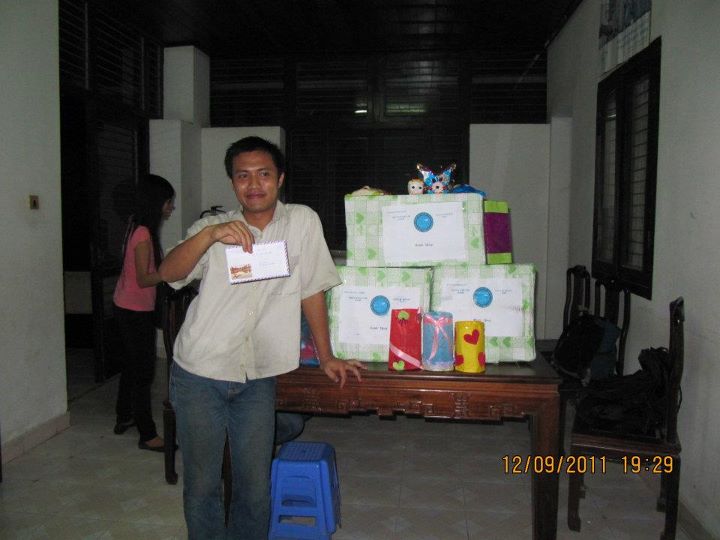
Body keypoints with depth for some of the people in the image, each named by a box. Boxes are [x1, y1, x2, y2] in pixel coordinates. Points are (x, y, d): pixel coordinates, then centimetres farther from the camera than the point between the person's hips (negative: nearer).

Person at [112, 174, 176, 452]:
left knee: (132, 363, 21)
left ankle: (124, 417, 36)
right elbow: (143, 279, -22)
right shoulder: (144, 233, -21)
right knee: (143, 370, -3)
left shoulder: (137, 226, 8)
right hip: (136, 311, -10)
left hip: (126, 307, 10)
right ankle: (147, 435, 5)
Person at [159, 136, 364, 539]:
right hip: (199, 374, 1)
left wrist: (326, 357, 5)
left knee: (256, 490, 9)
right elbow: (169, 273, -15)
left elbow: (312, 290, 1)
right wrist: (210, 235, -32)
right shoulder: (213, 227, 0)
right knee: (202, 485, 11)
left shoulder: (302, 222, -3)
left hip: (258, 378, 0)